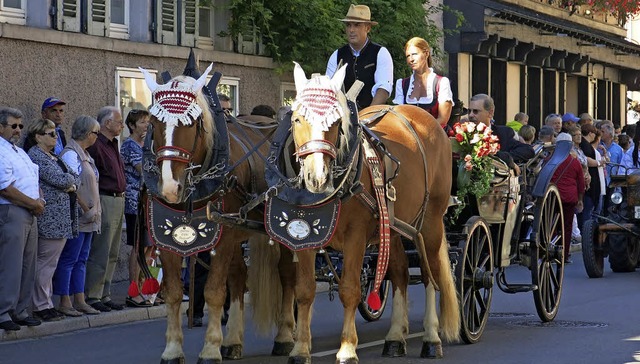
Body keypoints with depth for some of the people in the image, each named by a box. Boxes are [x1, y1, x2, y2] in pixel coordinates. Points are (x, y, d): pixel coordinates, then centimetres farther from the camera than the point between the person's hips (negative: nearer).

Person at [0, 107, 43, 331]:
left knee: (28, 265, 10)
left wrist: (39, 201, 2)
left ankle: (20, 310, 16)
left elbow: (35, 181, 23)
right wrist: (34, 204, -10)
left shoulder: (20, 152, 20)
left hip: (29, 214, 10)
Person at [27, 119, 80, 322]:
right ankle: (41, 307, -3)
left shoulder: (54, 157, 20)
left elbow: (75, 177, 18)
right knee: (46, 263, -7)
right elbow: (60, 180, -17)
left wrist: (72, 183, -3)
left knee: (50, 263, 11)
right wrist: (70, 179, 2)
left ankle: (46, 303, 15)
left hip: (62, 217, 10)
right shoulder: (36, 156, -11)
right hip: (50, 219, -10)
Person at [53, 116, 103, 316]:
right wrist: (87, 209, -16)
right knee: (69, 259, -5)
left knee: (81, 259, 10)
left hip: (88, 217, 9)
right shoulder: (70, 154, -12)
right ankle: (64, 302, -3)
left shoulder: (84, 155, 17)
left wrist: (94, 210, 9)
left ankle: (79, 301, 14)